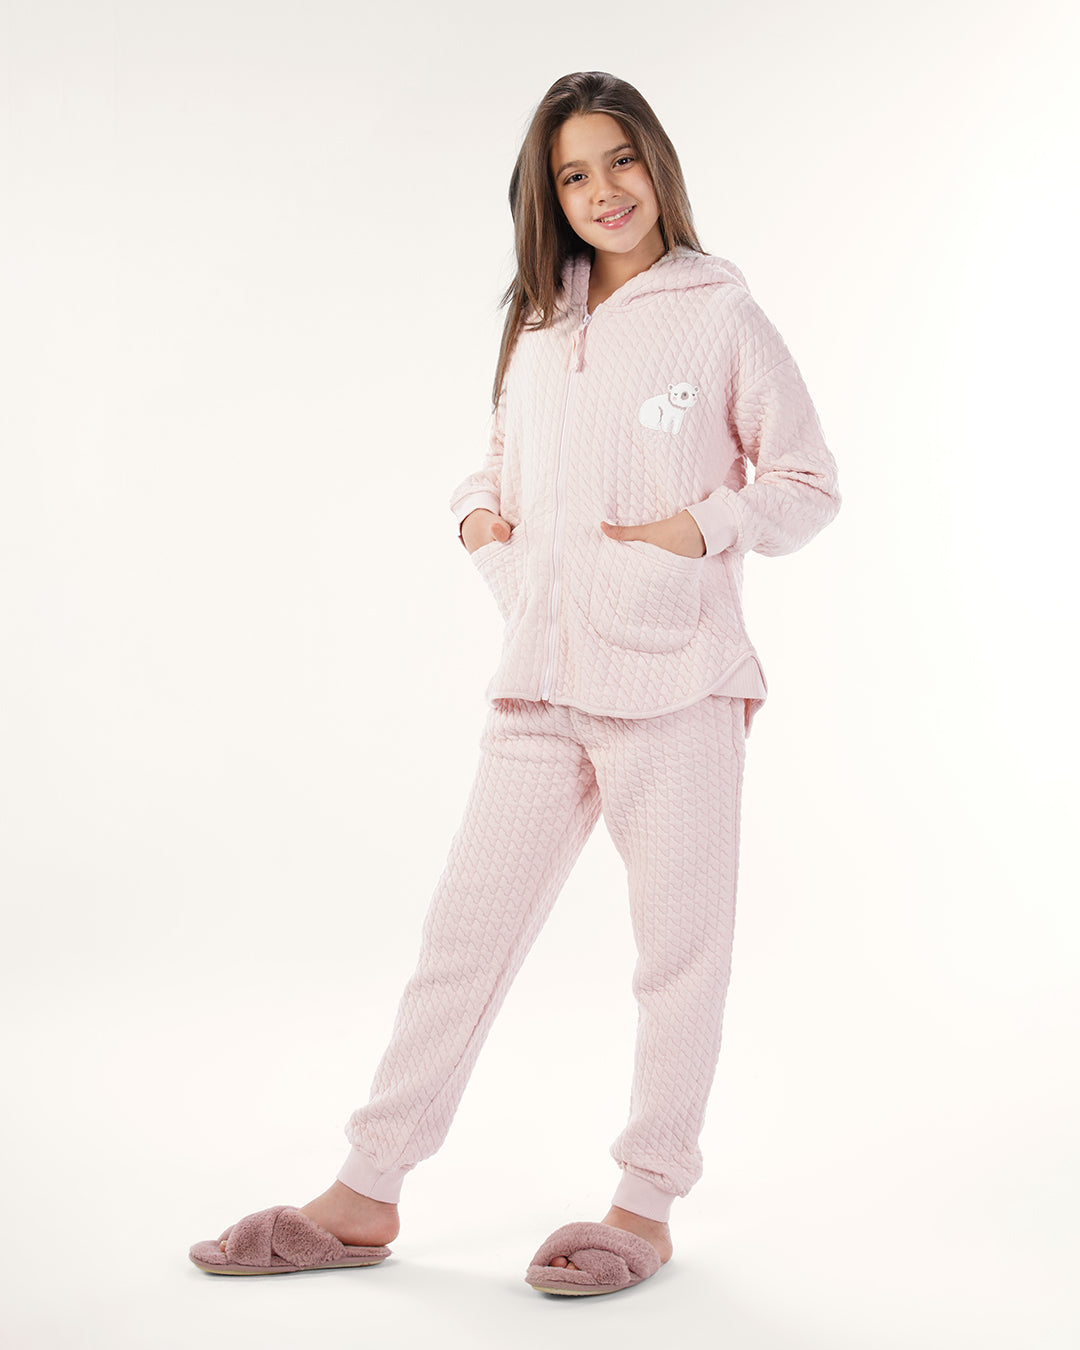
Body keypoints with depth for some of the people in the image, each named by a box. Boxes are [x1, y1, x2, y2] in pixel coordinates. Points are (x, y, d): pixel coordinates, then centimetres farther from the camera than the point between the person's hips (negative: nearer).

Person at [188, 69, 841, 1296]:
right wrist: (479, 511, 6)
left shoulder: (722, 315, 1)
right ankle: (366, 1197, 16)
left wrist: (702, 526, -13)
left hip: (677, 683, -4)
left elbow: (810, 484, 3)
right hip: (542, 688, 4)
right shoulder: (537, 328, 15)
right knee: (463, 933, 6)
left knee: (679, 950, 5)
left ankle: (647, 1207, 20)